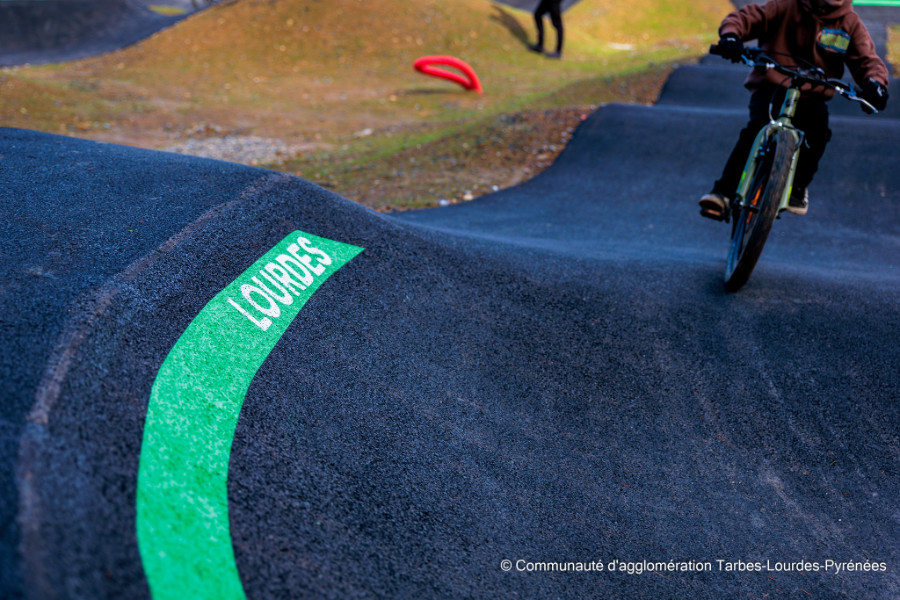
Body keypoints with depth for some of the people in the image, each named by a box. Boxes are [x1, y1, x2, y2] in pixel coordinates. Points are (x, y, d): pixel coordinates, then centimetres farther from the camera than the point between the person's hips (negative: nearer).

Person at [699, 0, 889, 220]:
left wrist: (875, 82, -26)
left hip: (811, 96, 2)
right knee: (757, 127, -30)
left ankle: (799, 186, -5)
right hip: (770, 87, -2)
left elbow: (867, 58, -3)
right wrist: (731, 35, -32)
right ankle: (723, 193, -28)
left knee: (817, 128, -29)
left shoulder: (850, 24, 3)